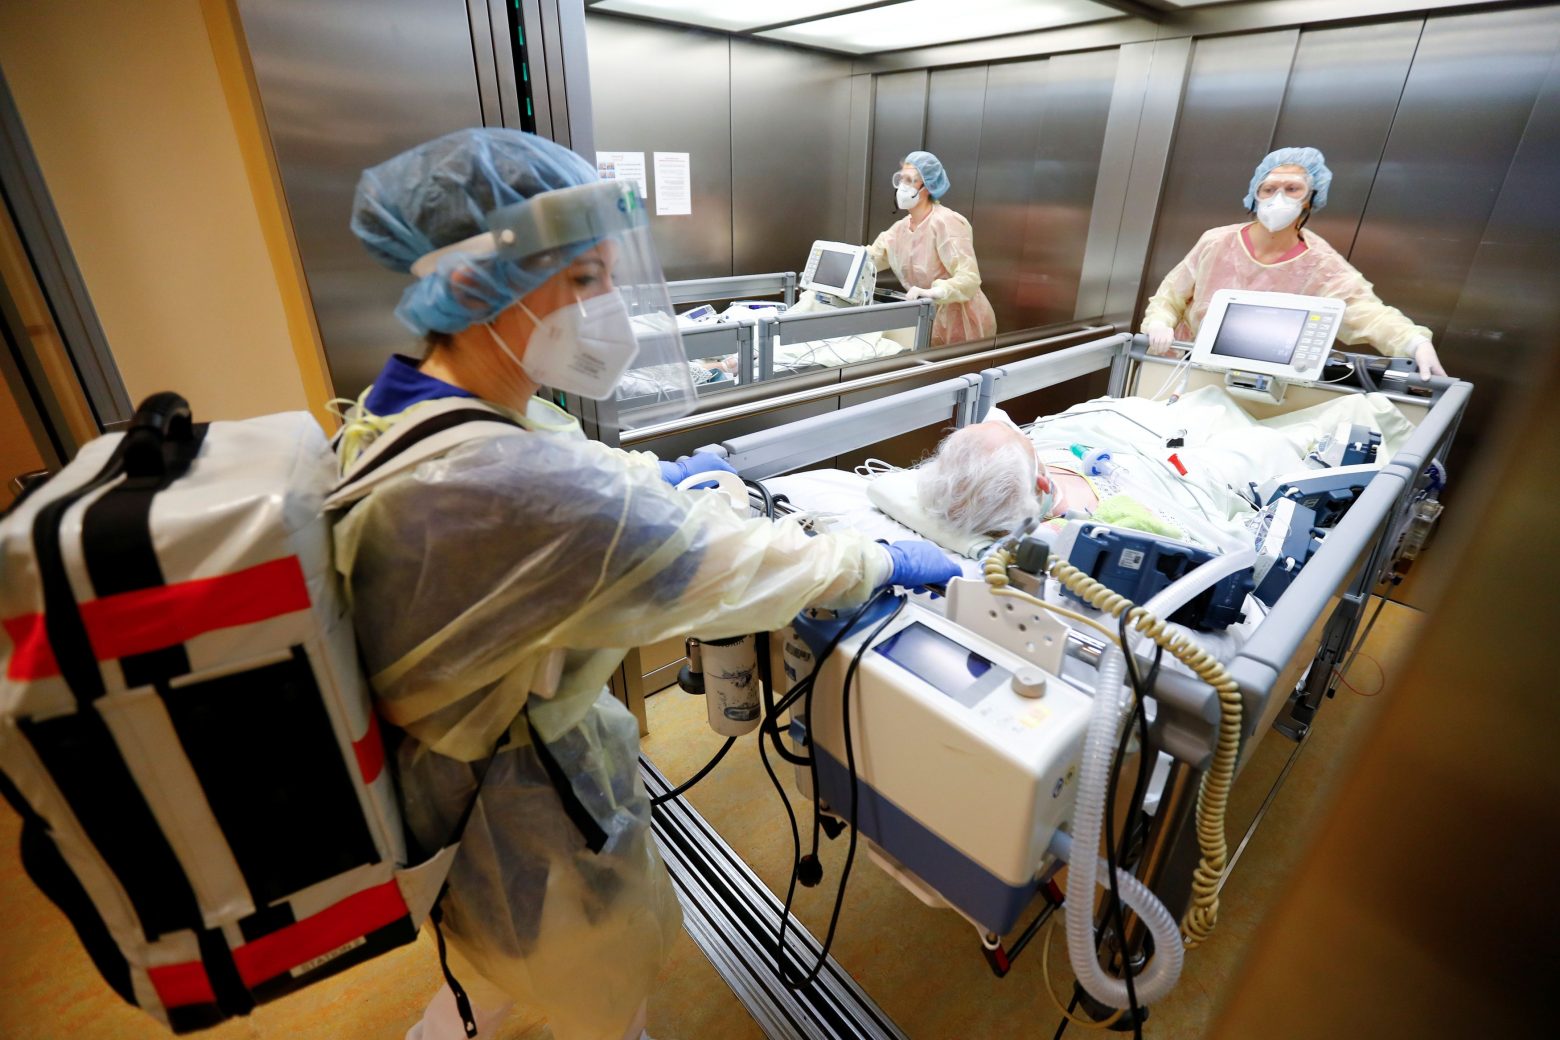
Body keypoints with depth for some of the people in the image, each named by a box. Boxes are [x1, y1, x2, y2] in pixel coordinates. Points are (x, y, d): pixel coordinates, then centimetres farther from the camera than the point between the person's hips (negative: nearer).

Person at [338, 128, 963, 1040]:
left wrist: (653, 473, 17)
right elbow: (721, 565, -32)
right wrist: (885, 564, -17)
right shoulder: (505, 486, -40)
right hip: (531, 819, -7)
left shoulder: (407, 408, -8)